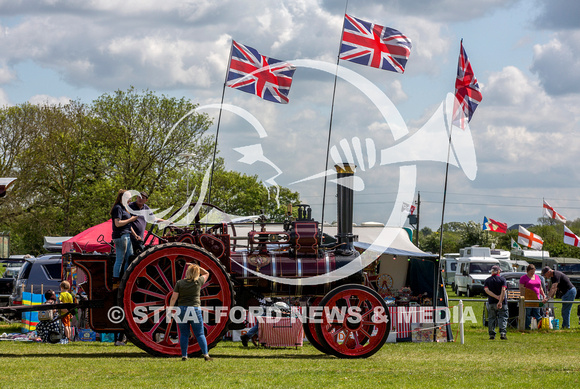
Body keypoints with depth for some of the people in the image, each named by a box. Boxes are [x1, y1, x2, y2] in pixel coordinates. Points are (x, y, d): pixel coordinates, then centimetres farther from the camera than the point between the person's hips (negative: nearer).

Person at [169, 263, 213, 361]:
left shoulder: (179, 283, -2)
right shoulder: (199, 282, -2)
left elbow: (174, 297, -3)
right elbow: (206, 273, 18)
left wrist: (170, 308, 5)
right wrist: (196, 266, 16)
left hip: (182, 309, 1)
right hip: (195, 308, -1)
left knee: (184, 334, 6)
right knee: (200, 334, 4)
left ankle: (184, 356, 5)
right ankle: (205, 354, -2)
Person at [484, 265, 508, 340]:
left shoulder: (487, 280, 9)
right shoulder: (502, 279, 0)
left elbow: (486, 290, -6)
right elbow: (503, 290, -13)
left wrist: (496, 297, -13)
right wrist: (500, 301, -18)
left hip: (491, 303, 2)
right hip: (502, 303, -2)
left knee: (491, 319, 7)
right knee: (502, 318, 0)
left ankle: (492, 335, 5)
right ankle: (502, 333, -14)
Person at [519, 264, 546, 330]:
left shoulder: (537, 277, 18)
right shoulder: (523, 278, 0)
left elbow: (540, 288, 25)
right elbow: (521, 288, -7)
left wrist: (543, 295, 21)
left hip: (536, 299, 6)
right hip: (527, 299, -6)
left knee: (537, 314, 4)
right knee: (527, 314, -6)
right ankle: (527, 327, -3)